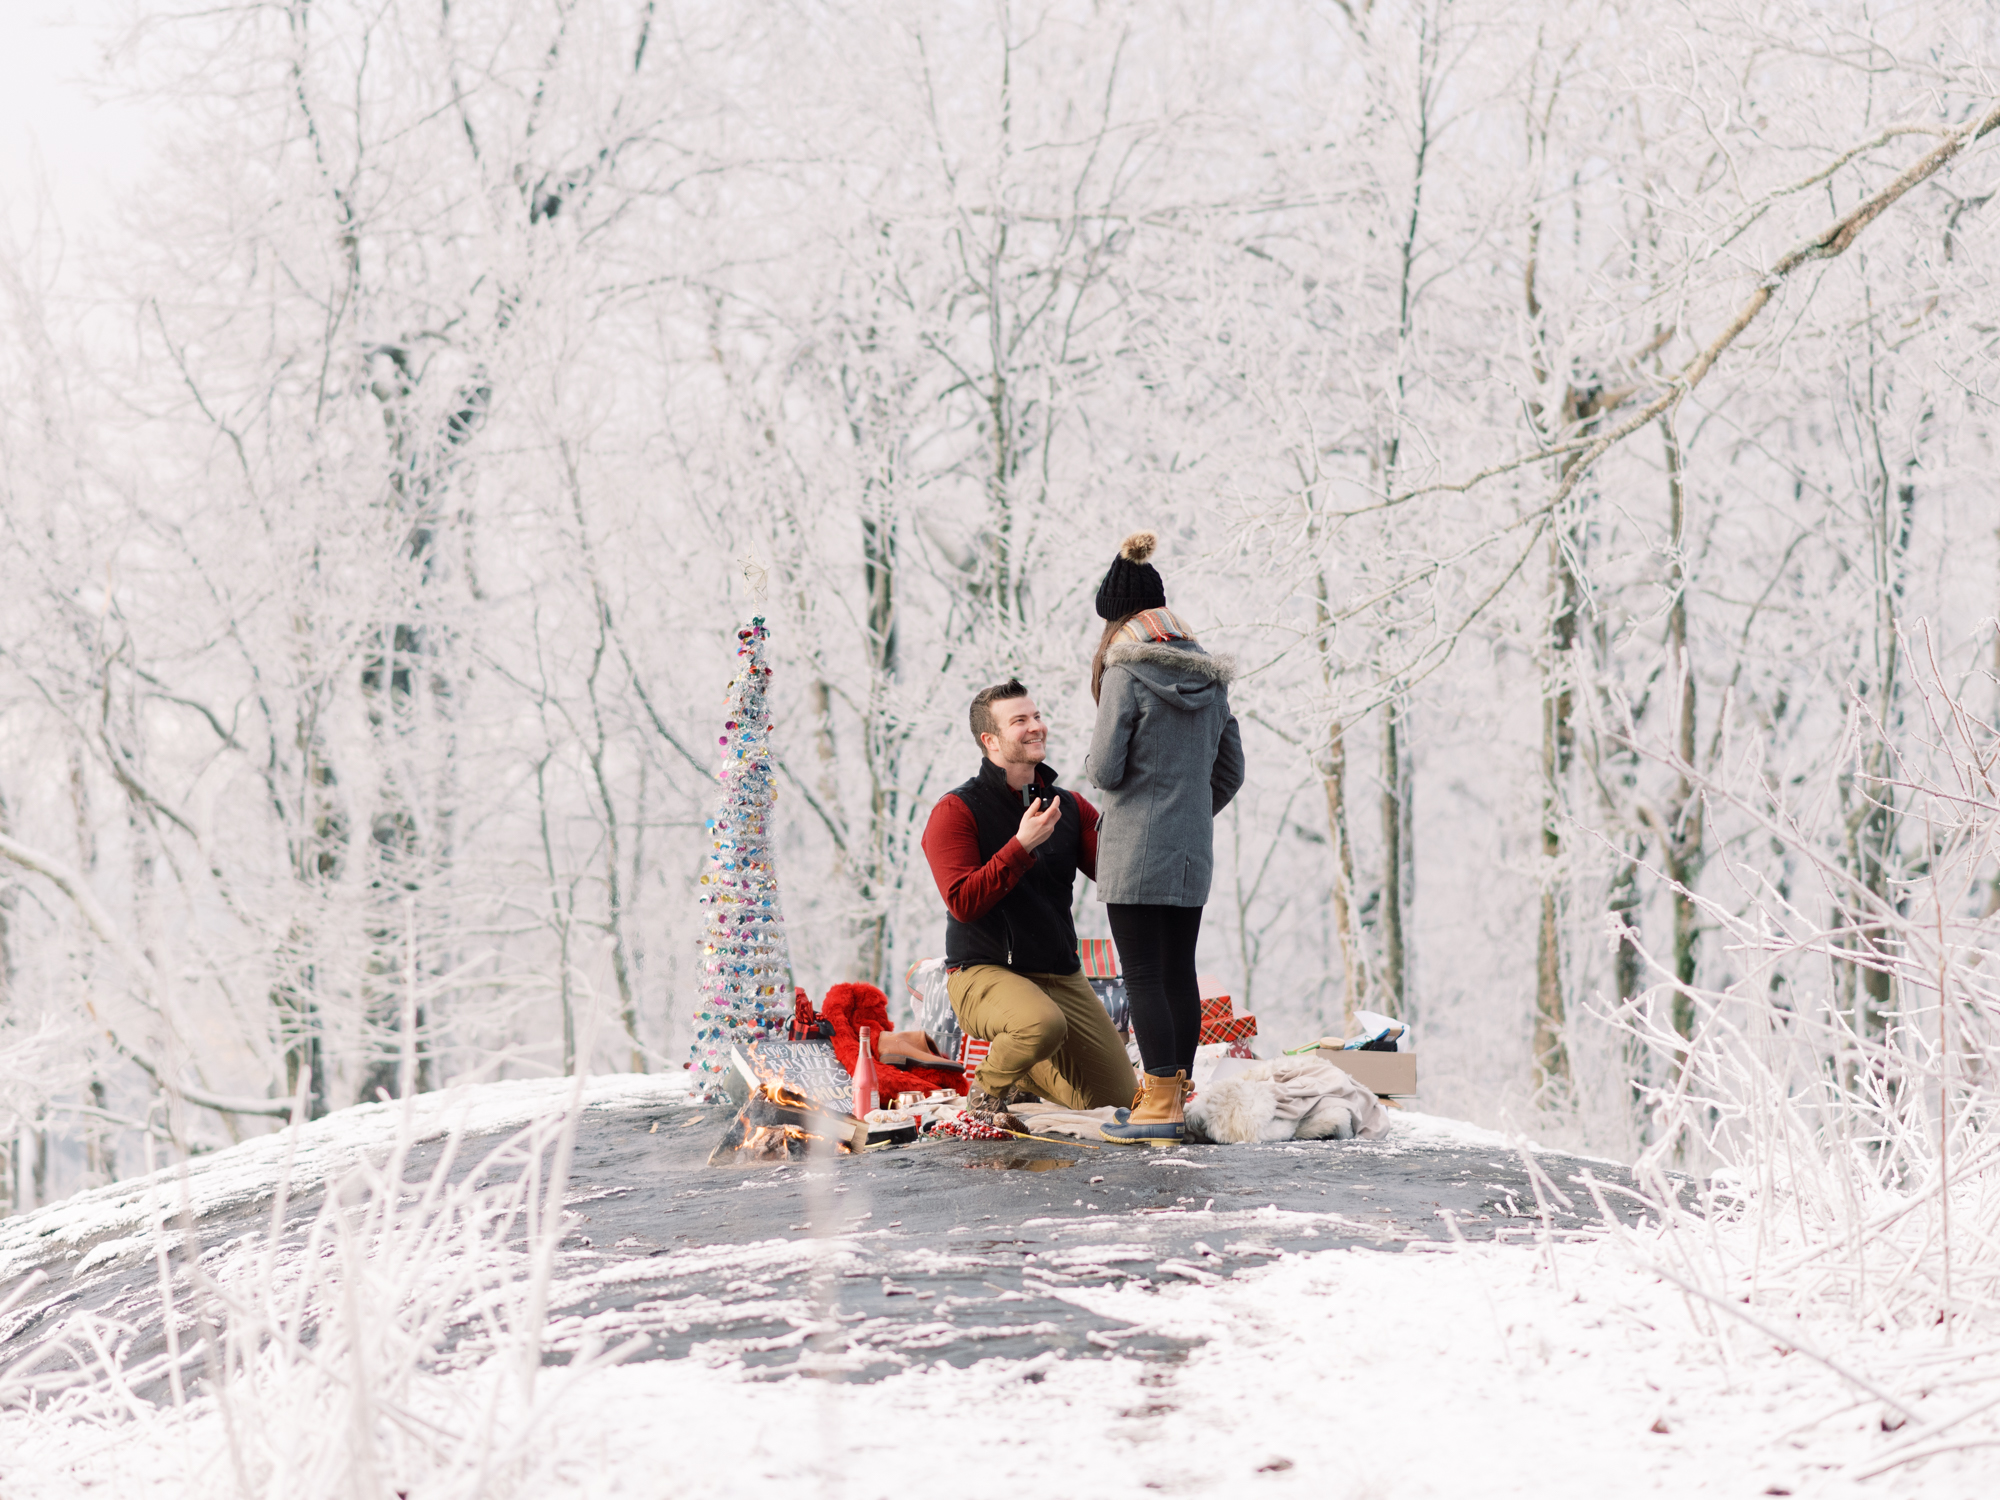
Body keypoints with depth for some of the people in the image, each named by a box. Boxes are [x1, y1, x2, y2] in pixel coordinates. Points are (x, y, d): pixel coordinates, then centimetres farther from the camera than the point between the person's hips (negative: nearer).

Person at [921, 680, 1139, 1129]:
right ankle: (988, 1091, -7)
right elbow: (963, 903, -19)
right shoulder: (956, 811, -8)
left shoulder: (1070, 807, 9)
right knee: (1044, 1024, -39)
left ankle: (1021, 1073, 29)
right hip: (984, 974, -6)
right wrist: (1022, 845, -23)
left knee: (1118, 1099, 2)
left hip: (1061, 976, 6)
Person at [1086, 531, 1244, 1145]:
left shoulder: (1127, 671, -12)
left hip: (1134, 852, -7)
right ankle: (1175, 1098, 18)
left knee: (1143, 975, -4)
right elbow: (1230, 771, 13)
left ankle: (1160, 1104, -5)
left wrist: (1094, 760, 8)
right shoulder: (1209, 675, 9)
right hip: (1194, 852, 7)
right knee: (1179, 972, 12)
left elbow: (1104, 769, -14)